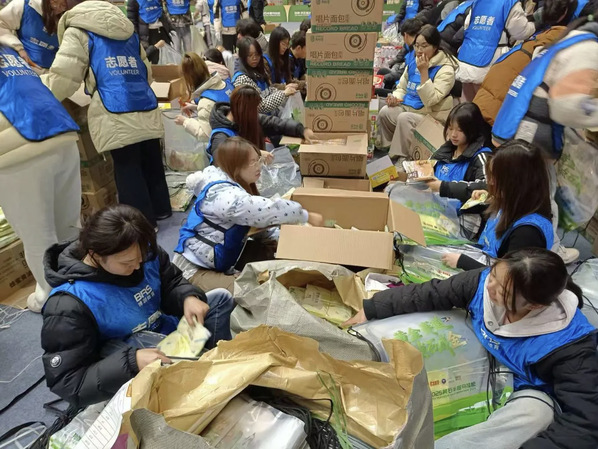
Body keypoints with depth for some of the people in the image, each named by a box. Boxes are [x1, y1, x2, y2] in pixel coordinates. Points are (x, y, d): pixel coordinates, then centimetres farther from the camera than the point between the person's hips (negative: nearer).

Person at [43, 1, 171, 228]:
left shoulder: (78, 32, 6)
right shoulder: (128, 32, 24)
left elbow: (62, 80, 0)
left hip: (118, 118, -6)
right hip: (147, 111, 6)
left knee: (127, 171, 2)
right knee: (152, 165, 16)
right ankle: (160, 209, 29)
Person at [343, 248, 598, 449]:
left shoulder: (568, 342, -33)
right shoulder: (484, 282, -22)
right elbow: (428, 294, -14)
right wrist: (371, 309, -9)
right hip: (485, 370, 4)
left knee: (535, 413, -39)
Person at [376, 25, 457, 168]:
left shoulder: (445, 69, -15)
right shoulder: (413, 60, 6)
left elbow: (430, 100, -26)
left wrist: (424, 72, -27)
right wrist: (395, 98, -6)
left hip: (431, 115, -6)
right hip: (409, 107, 7)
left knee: (404, 118, -33)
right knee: (385, 112, -19)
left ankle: (403, 160, -21)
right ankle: (387, 149, -4)